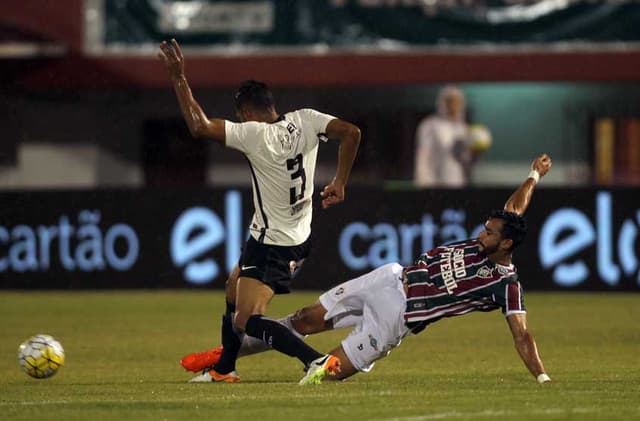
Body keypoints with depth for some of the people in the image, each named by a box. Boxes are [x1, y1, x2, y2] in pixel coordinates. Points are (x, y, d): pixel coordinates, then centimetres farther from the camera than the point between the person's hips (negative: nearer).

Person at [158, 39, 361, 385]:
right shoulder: (305, 120, -5)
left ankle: (315, 360, -30)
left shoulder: (253, 134, -22)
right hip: (299, 238, 9)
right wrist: (339, 184, 3)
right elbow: (351, 132, -8)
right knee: (234, 288, 28)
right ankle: (223, 369, 41)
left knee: (247, 320, -12)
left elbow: (200, 126, -24)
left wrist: (178, 78, -17)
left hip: (270, 243, -9)